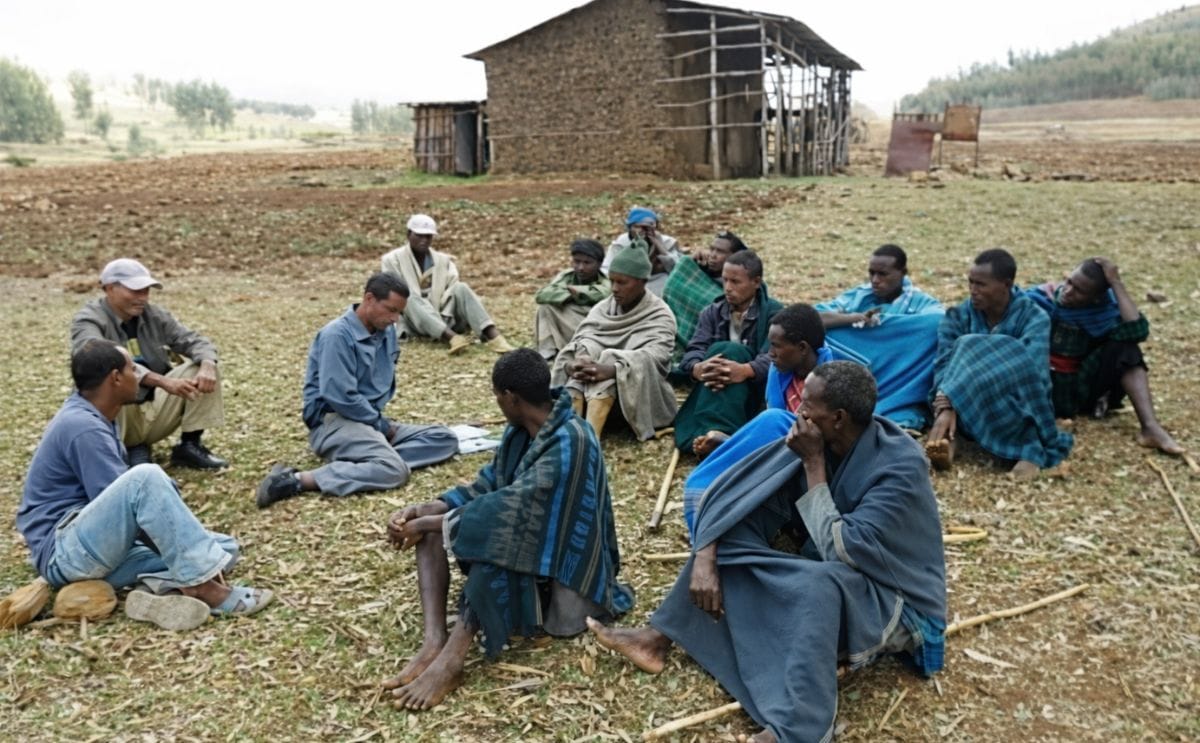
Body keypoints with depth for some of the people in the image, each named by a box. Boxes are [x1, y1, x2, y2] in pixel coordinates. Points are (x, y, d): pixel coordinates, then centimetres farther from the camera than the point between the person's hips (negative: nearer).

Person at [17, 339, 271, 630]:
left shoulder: (91, 418, 13)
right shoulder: (83, 428, -18)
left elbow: (121, 498, 16)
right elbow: (122, 502, -21)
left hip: (107, 549, 9)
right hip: (63, 553, -9)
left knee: (225, 548, -1)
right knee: (146, 478, -34)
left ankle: (156, 588, -27)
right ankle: (201, 585, -31)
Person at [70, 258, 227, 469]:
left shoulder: (153, 315, 4)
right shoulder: (88, 321, -12)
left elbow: (193, 340, 0)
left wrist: (207, 365, -25)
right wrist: (163, 382, -42)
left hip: (156, 411, 5)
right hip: (114, 419, -5)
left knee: (202, 368, -9)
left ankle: (190, 446, -4)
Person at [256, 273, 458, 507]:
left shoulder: (387, 331, 9)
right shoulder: (337, 334, -15)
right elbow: (341, 397, -21)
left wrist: (382, 422, 6)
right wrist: (382, 425, -10)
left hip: (372, 420, 9)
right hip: (334, 421, -9)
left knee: (445, 438, -4)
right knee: (394, 470, -33)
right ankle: (298, 480, -29)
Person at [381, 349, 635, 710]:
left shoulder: (570, 443, -26)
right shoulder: (521, 430, 2)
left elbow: (512, 505, -31)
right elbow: (487, 486, 4)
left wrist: (430, 524, -25)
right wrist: (423, 511, -10)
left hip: (558, 561, -9)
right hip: (526, 538, 9)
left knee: (493, 533, -37)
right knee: (432, 519, -8)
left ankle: (450, 659, -37)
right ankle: (434, 640, -23)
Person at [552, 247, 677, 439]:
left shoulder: (660, 316, -6)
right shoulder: (602, 309, 8)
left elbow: (653, 357, -25)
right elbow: (577, 343, -5)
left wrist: (610, 369, -41)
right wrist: (569, 364, -29)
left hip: (640, 393, -3)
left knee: (610, 359, -31)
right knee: (586, 350, -24)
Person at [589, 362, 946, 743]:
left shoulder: (902, 466, -26)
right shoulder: (821, 439, -9)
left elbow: (838, 548, -31)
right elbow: (743, 486, -11)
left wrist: (813, 464, -26)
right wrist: (705, 555, -21)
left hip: (896, 603, -7)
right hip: (822, 576, 7)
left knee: (821, 580, -39)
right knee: (736, 517, -7)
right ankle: (659, 636, -7)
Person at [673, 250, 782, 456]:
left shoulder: (774, 312, 1)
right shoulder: (712, 312, 12)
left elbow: (774, 356, -18)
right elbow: (694, 350, -5)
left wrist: (745, 370, -41)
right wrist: (698, 368, -31)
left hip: (754, 389, -2)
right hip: (714, 389, 2)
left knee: (733, 351, -30)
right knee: (718, 350, -28)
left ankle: (705, 433, -52)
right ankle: (716, 431, -53)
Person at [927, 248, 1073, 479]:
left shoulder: (1034, 318, -8)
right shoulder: (958, 316, -1)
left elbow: (1030, 371, -25)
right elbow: (944, 364, -17)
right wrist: (945, 408, -38)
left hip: (1017, 408, -2)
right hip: (966, 409, 2)